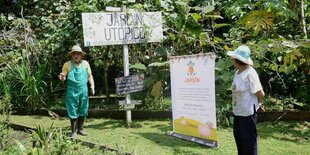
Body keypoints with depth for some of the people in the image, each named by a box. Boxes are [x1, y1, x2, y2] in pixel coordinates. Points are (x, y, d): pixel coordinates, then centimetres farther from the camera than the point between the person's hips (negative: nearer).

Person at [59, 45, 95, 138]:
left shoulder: (85, 63, 6)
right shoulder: (67, 64, -1)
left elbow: (90, 76, 13)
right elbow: (63, 78, -1)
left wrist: (92, 85, 1)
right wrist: (62, 77, -24)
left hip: (83, 91, 3)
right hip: (72, 91, -3)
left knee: (83, 111, 11)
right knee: (73, 112, 2)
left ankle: (80, 129, 26)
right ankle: (74, 131, 13)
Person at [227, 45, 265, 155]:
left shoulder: (250, 74, -22)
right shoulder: (237, 72, 4)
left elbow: (261, 94, -22)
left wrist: (255, 103, -4)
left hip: (248, 112, -9)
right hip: (238, 111, 9)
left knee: (248, 138, 5)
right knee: (238, 136, 21)